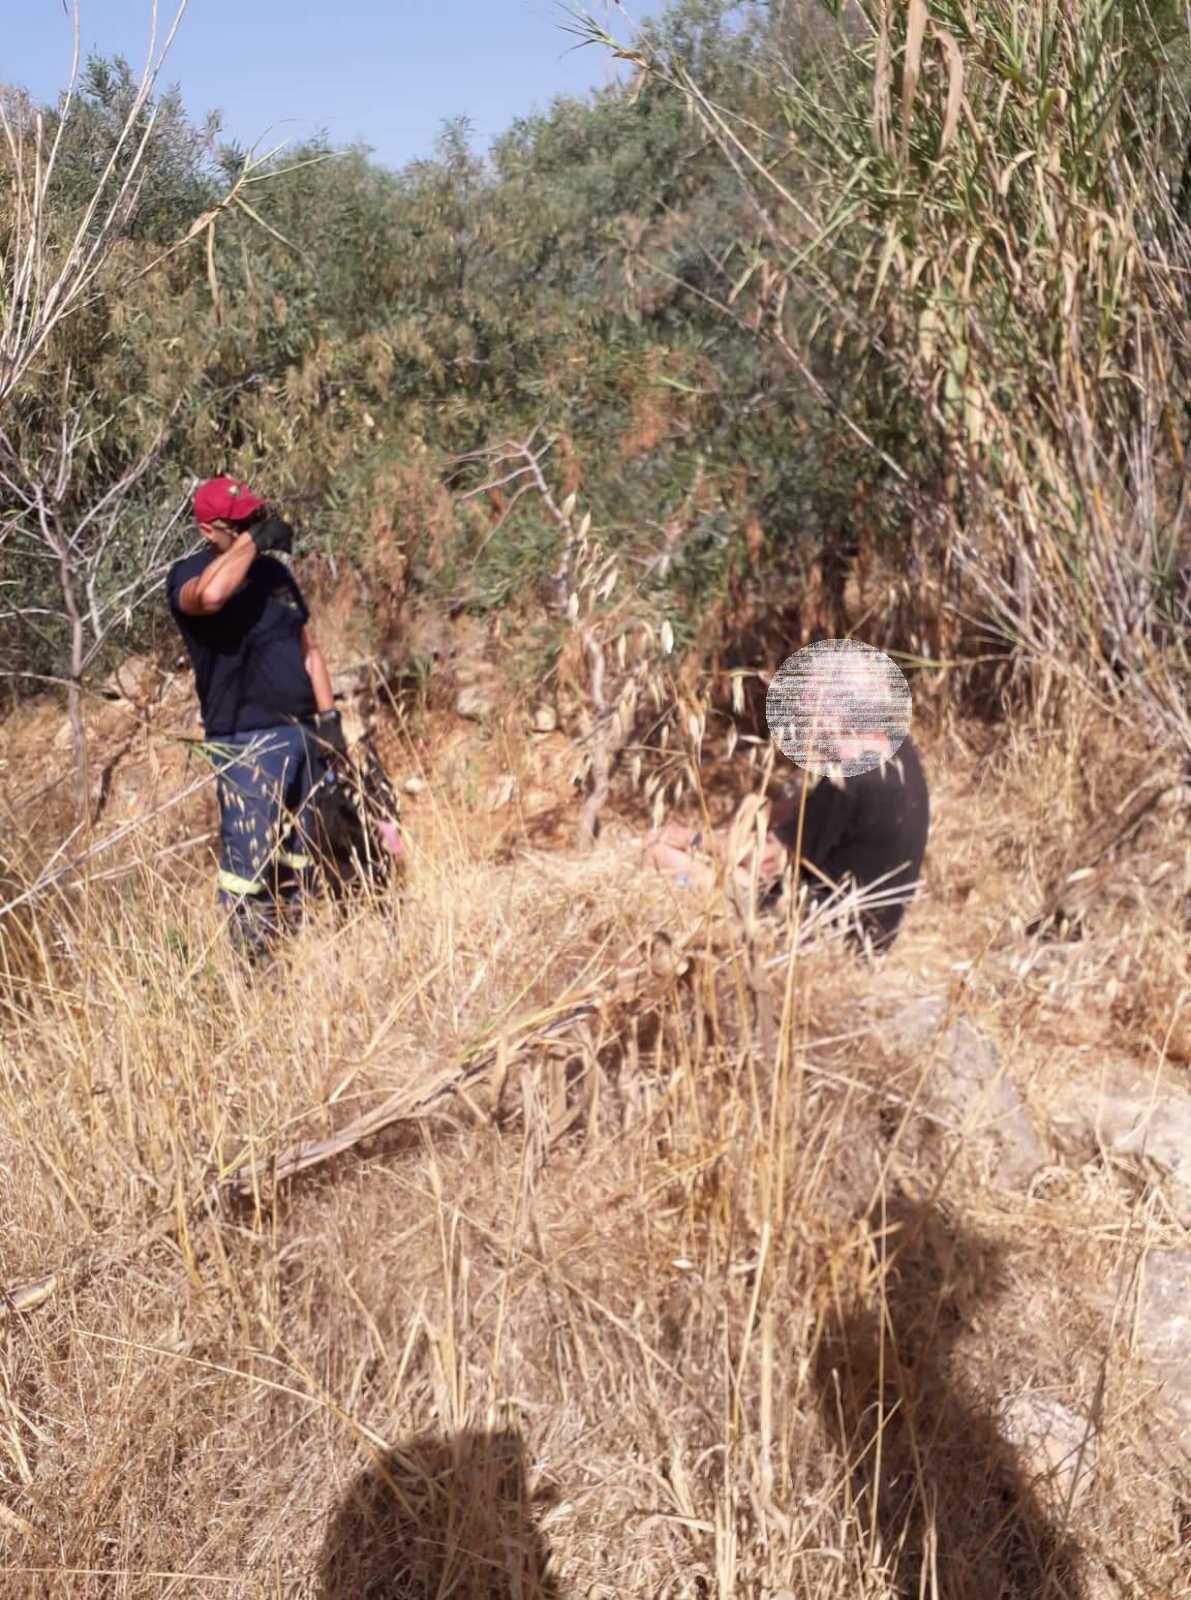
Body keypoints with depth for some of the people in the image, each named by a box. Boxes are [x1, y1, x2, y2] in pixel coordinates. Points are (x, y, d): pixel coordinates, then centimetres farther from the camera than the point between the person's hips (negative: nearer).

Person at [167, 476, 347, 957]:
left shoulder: (274, 571, 13)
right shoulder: (189, 575, -8)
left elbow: (308, 649, 17)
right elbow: (211, 595, -35)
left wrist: (328, 717, 9)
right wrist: (252, 540, -22)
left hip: (301, 732, 7)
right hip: (247, 742, -7)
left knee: (297, 859, 14)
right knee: (249, 862, -6)